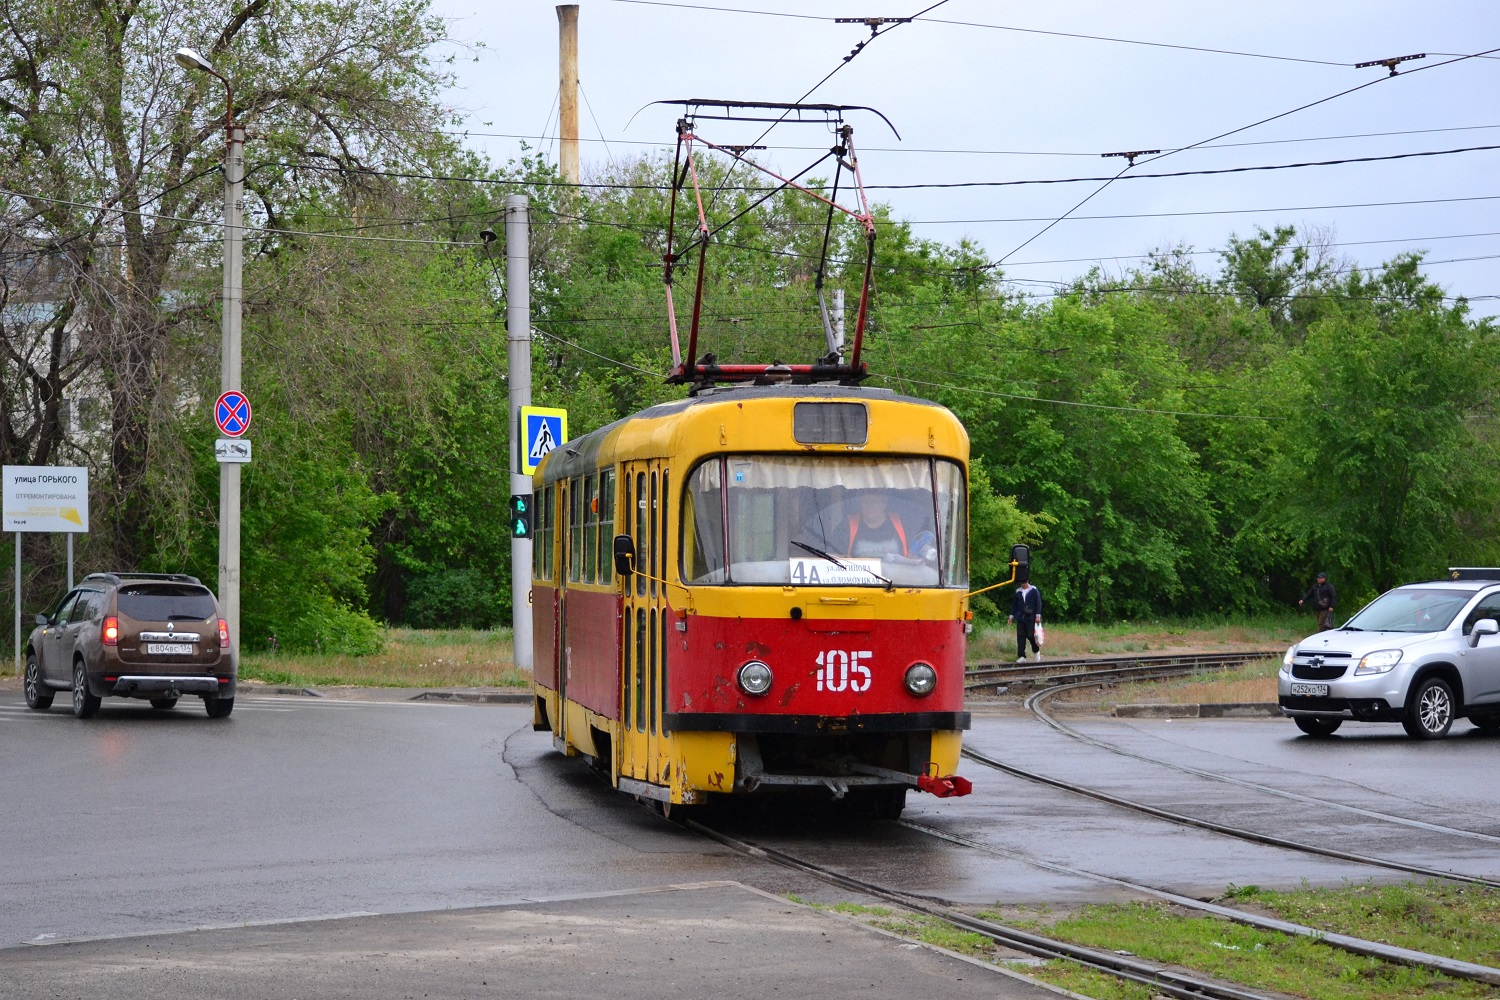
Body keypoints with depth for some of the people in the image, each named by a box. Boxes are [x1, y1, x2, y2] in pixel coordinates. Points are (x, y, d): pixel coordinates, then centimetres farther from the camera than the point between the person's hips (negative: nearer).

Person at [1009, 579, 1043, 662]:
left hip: (1030, 617, -4)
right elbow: (1014, 604, 17)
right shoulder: (1018, 591, 10)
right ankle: (1021, 657, -2)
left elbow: (1038, 603, -3)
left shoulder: (1033, 590, -1)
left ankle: (1037, 651, 20)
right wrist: (1011, 616, 14)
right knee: (1020, 636, -3)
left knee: (1030, 635, -7)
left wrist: (1038, 615, -9)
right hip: (1020, 617, 4)